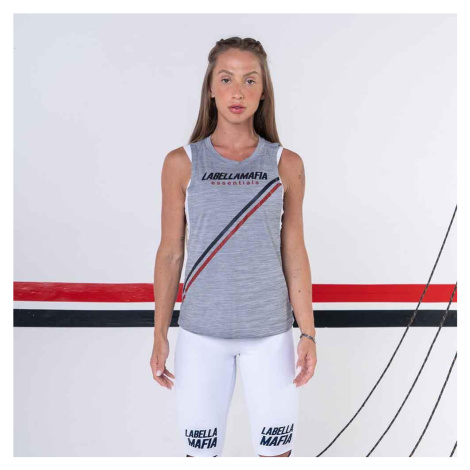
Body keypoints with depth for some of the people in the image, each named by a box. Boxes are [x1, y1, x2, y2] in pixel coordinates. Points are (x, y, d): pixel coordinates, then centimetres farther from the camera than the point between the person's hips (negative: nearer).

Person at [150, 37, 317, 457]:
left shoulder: (286, 164, 1)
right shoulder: (181, 163, -1)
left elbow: (294, 254, 4)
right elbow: (170, 253, 2)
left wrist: (309, 333, 2)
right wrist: (160, 335, 3)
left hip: (271, 331, 1)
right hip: (201, 332, 0)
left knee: (277, 446, 9)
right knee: (201, 447, 9)